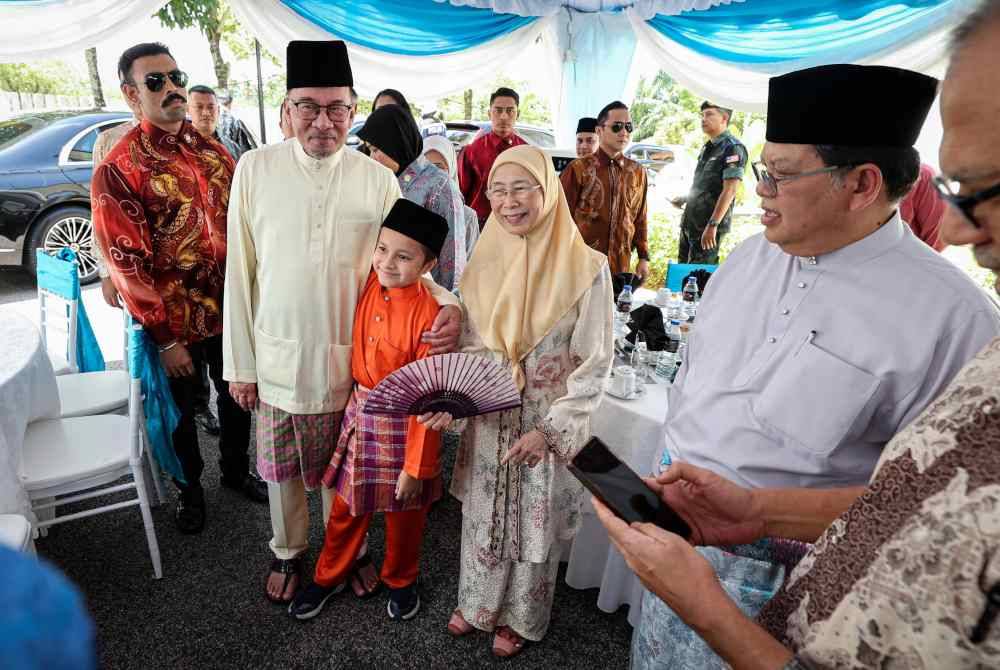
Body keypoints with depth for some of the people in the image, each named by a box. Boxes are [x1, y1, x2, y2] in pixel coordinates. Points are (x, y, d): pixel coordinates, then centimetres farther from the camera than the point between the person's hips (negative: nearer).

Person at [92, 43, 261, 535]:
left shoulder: (214, 152, 2)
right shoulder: (117, 170, -13)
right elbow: (127, 265, -14)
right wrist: (165, 338, -13)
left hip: (231, 310, 4)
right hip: (174, 325, -4)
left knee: (236, 397, 19)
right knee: (180, 411, 17)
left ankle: (236, 470, 46)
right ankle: (189, 489, 42)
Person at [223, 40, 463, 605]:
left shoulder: (378, 180, -5)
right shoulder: (256, 169, -5)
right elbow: (240, 273, -2)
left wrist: (448, 304, -21)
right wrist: (239, 364, 0)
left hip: (350, 360, 0)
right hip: (278, 359, 0)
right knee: (281, 470, 18)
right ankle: (288, 551, 45)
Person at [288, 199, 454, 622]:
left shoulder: (427, 315, -24)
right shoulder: (371, 282, -7)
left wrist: (415, 467, -17)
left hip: (404, 424, -5)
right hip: (360, 411, 6)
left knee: (404, 515, 18)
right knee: (346, 507, 22)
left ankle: (401, 580, 44)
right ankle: (330, 575, 46)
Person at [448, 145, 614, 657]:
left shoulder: (586, 268, -15)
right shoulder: (484, 262, -2)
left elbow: (594, 363, -12)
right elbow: (469, 346, 6)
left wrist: (549, 429, -17)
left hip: (548, 425, -3)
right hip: (488, 421, 4)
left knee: (534, 522, 15)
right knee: (483, 516, 19)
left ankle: (520, 617, 42)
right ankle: (478, 602, 47)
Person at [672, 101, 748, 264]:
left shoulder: (733, 148, -13)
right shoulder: (707, 147, 15)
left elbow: (730, 190, -19)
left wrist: (713, 225, -23)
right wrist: (685, 199, 12)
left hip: (709, 225, -9)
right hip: (690, 222, 9)